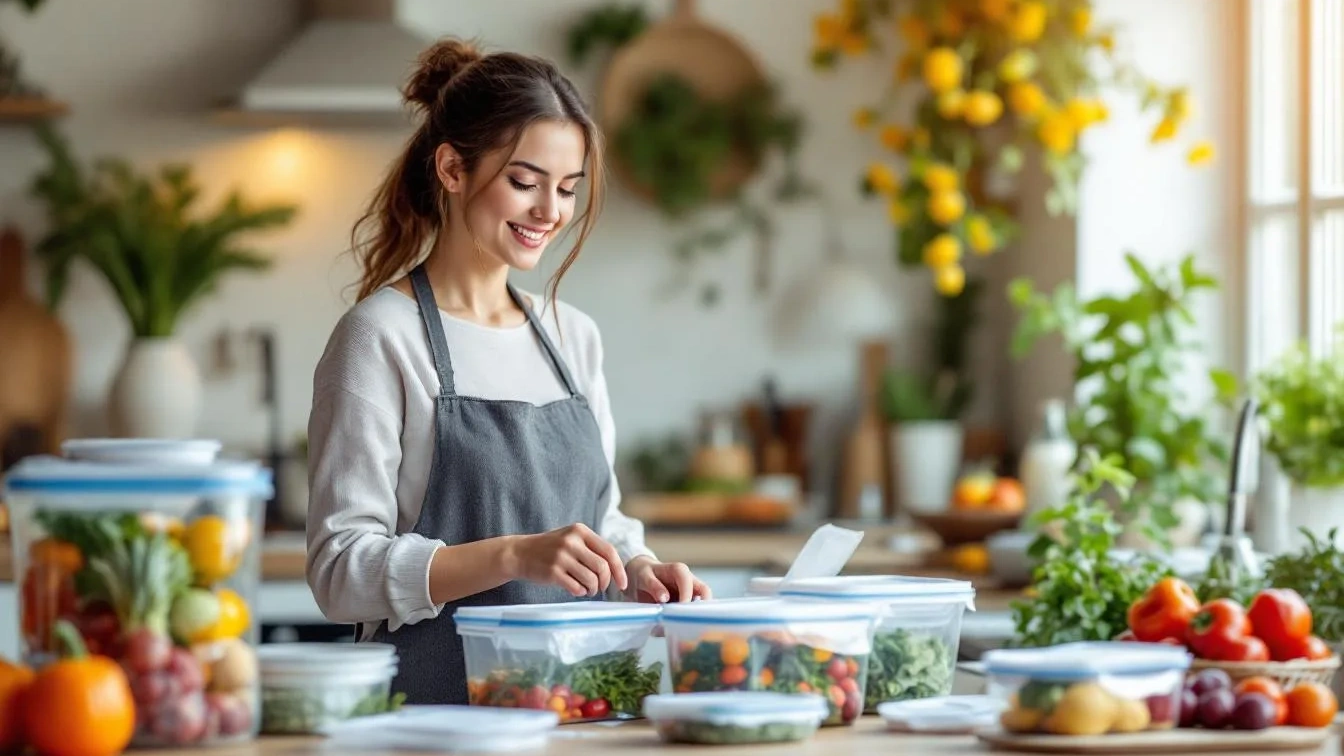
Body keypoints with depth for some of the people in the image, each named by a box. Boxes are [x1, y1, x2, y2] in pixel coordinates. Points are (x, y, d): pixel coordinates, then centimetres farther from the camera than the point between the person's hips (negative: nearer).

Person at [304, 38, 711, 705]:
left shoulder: (573, 336, 17)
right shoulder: (380, 337, -3)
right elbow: (341, 569, -10)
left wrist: (638, 572, 5)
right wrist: (517, 554, -20)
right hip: (436, 696, -6)